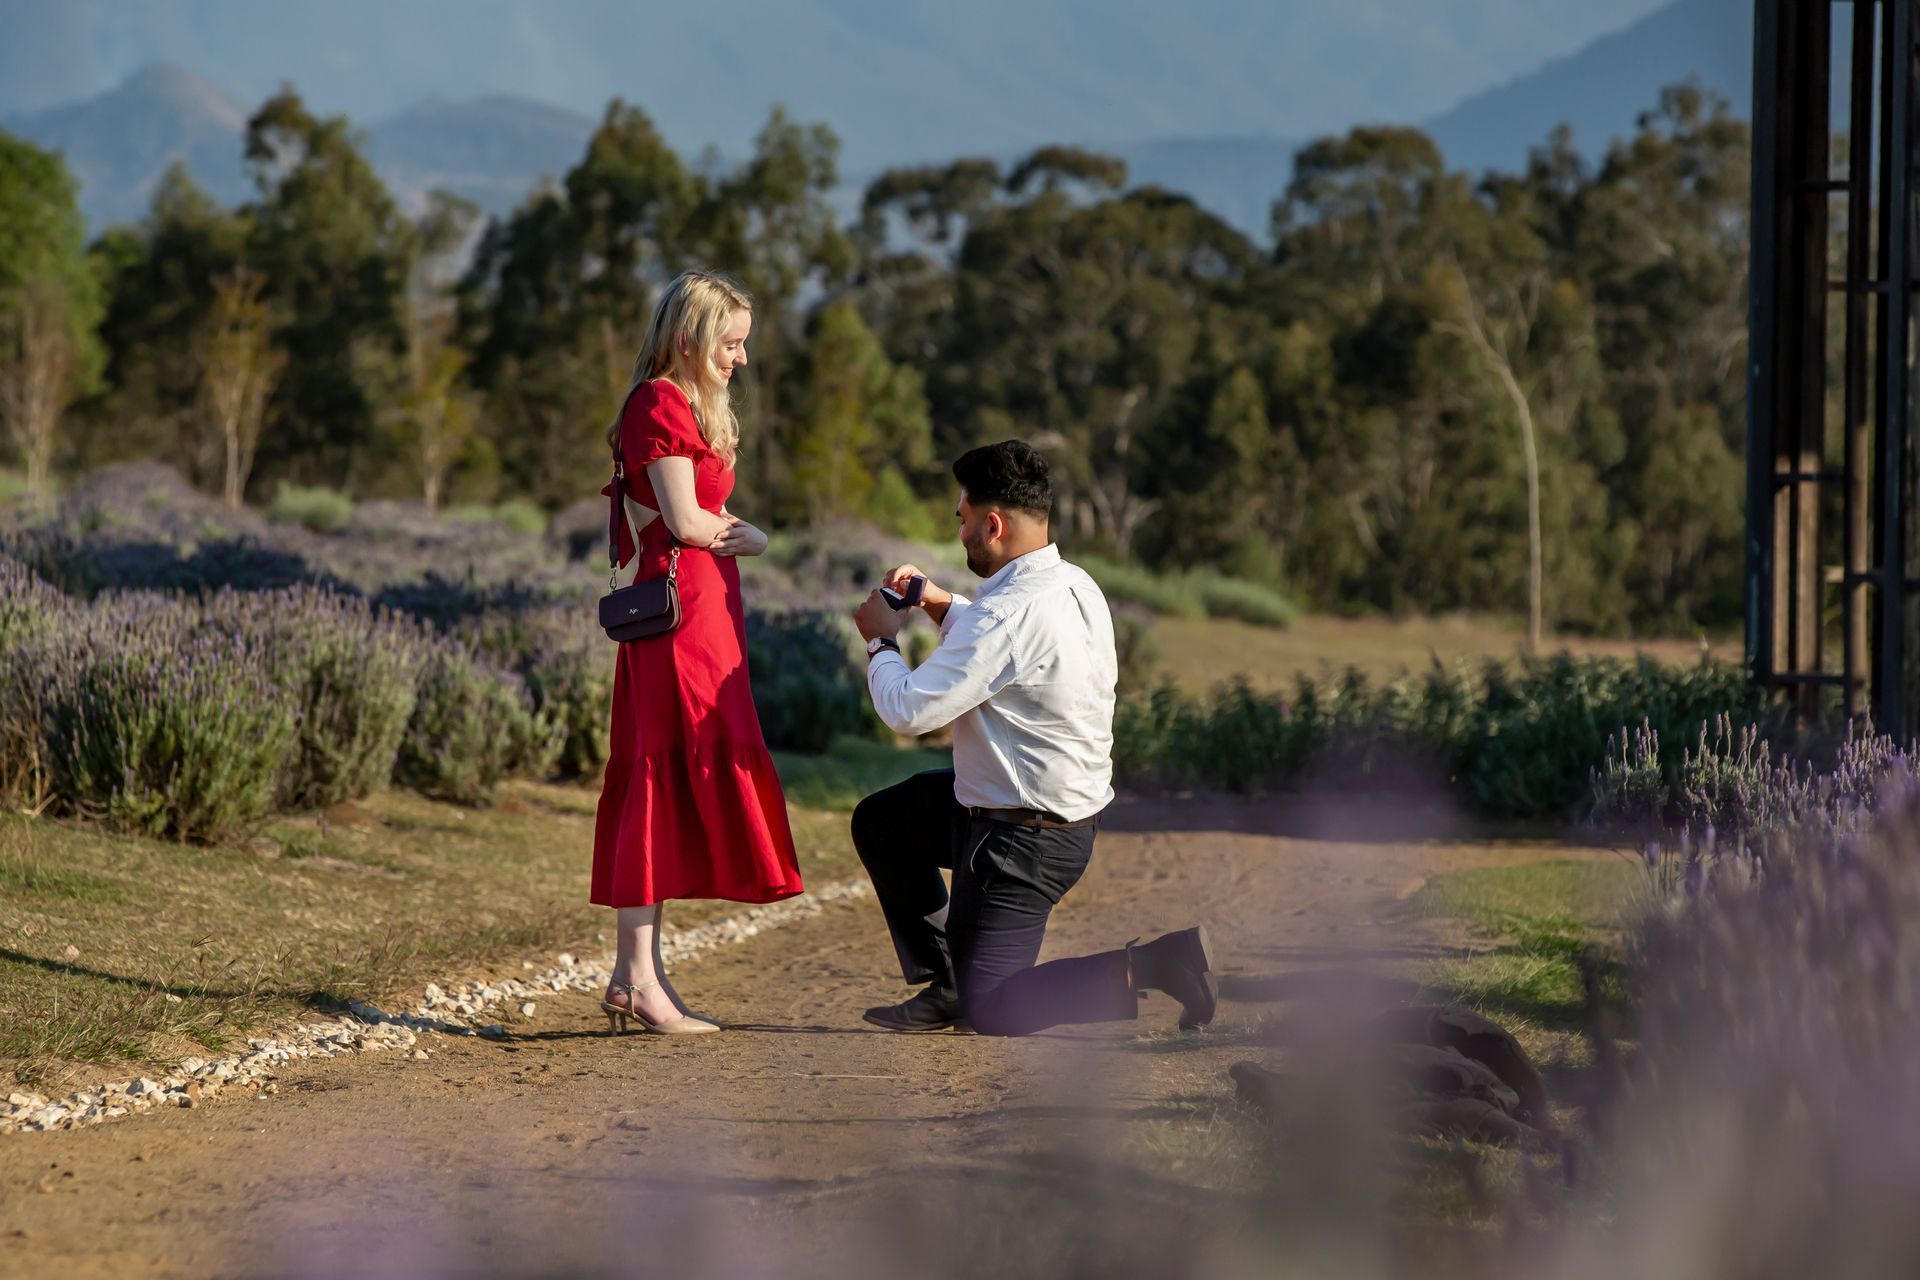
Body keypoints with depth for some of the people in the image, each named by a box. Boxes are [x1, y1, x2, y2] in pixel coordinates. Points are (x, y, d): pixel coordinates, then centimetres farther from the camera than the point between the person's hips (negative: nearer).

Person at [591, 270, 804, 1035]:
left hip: (701, 605, 10)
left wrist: (722, 529, -2)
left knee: (660, 782, 8)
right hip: (676, 604, -10)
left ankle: (635, 972, 10)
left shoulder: (694, 408, 22)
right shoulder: (662, 404, -10)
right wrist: (747, 536, 2)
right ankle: (639, 976, -11)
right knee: (670, 776, -11)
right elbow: (684, 521, -15)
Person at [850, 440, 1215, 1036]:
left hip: (1024, 840, -10)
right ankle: (943, 987, 26)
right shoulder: (1074, 586, 3)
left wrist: (881, 641, -7)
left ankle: (1150, 967, -11)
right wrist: (943, 605, 14)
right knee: (879, 823, 24)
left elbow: (909, 710, -26)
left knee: (988, 1009, -3)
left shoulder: (1011, 615, -28)